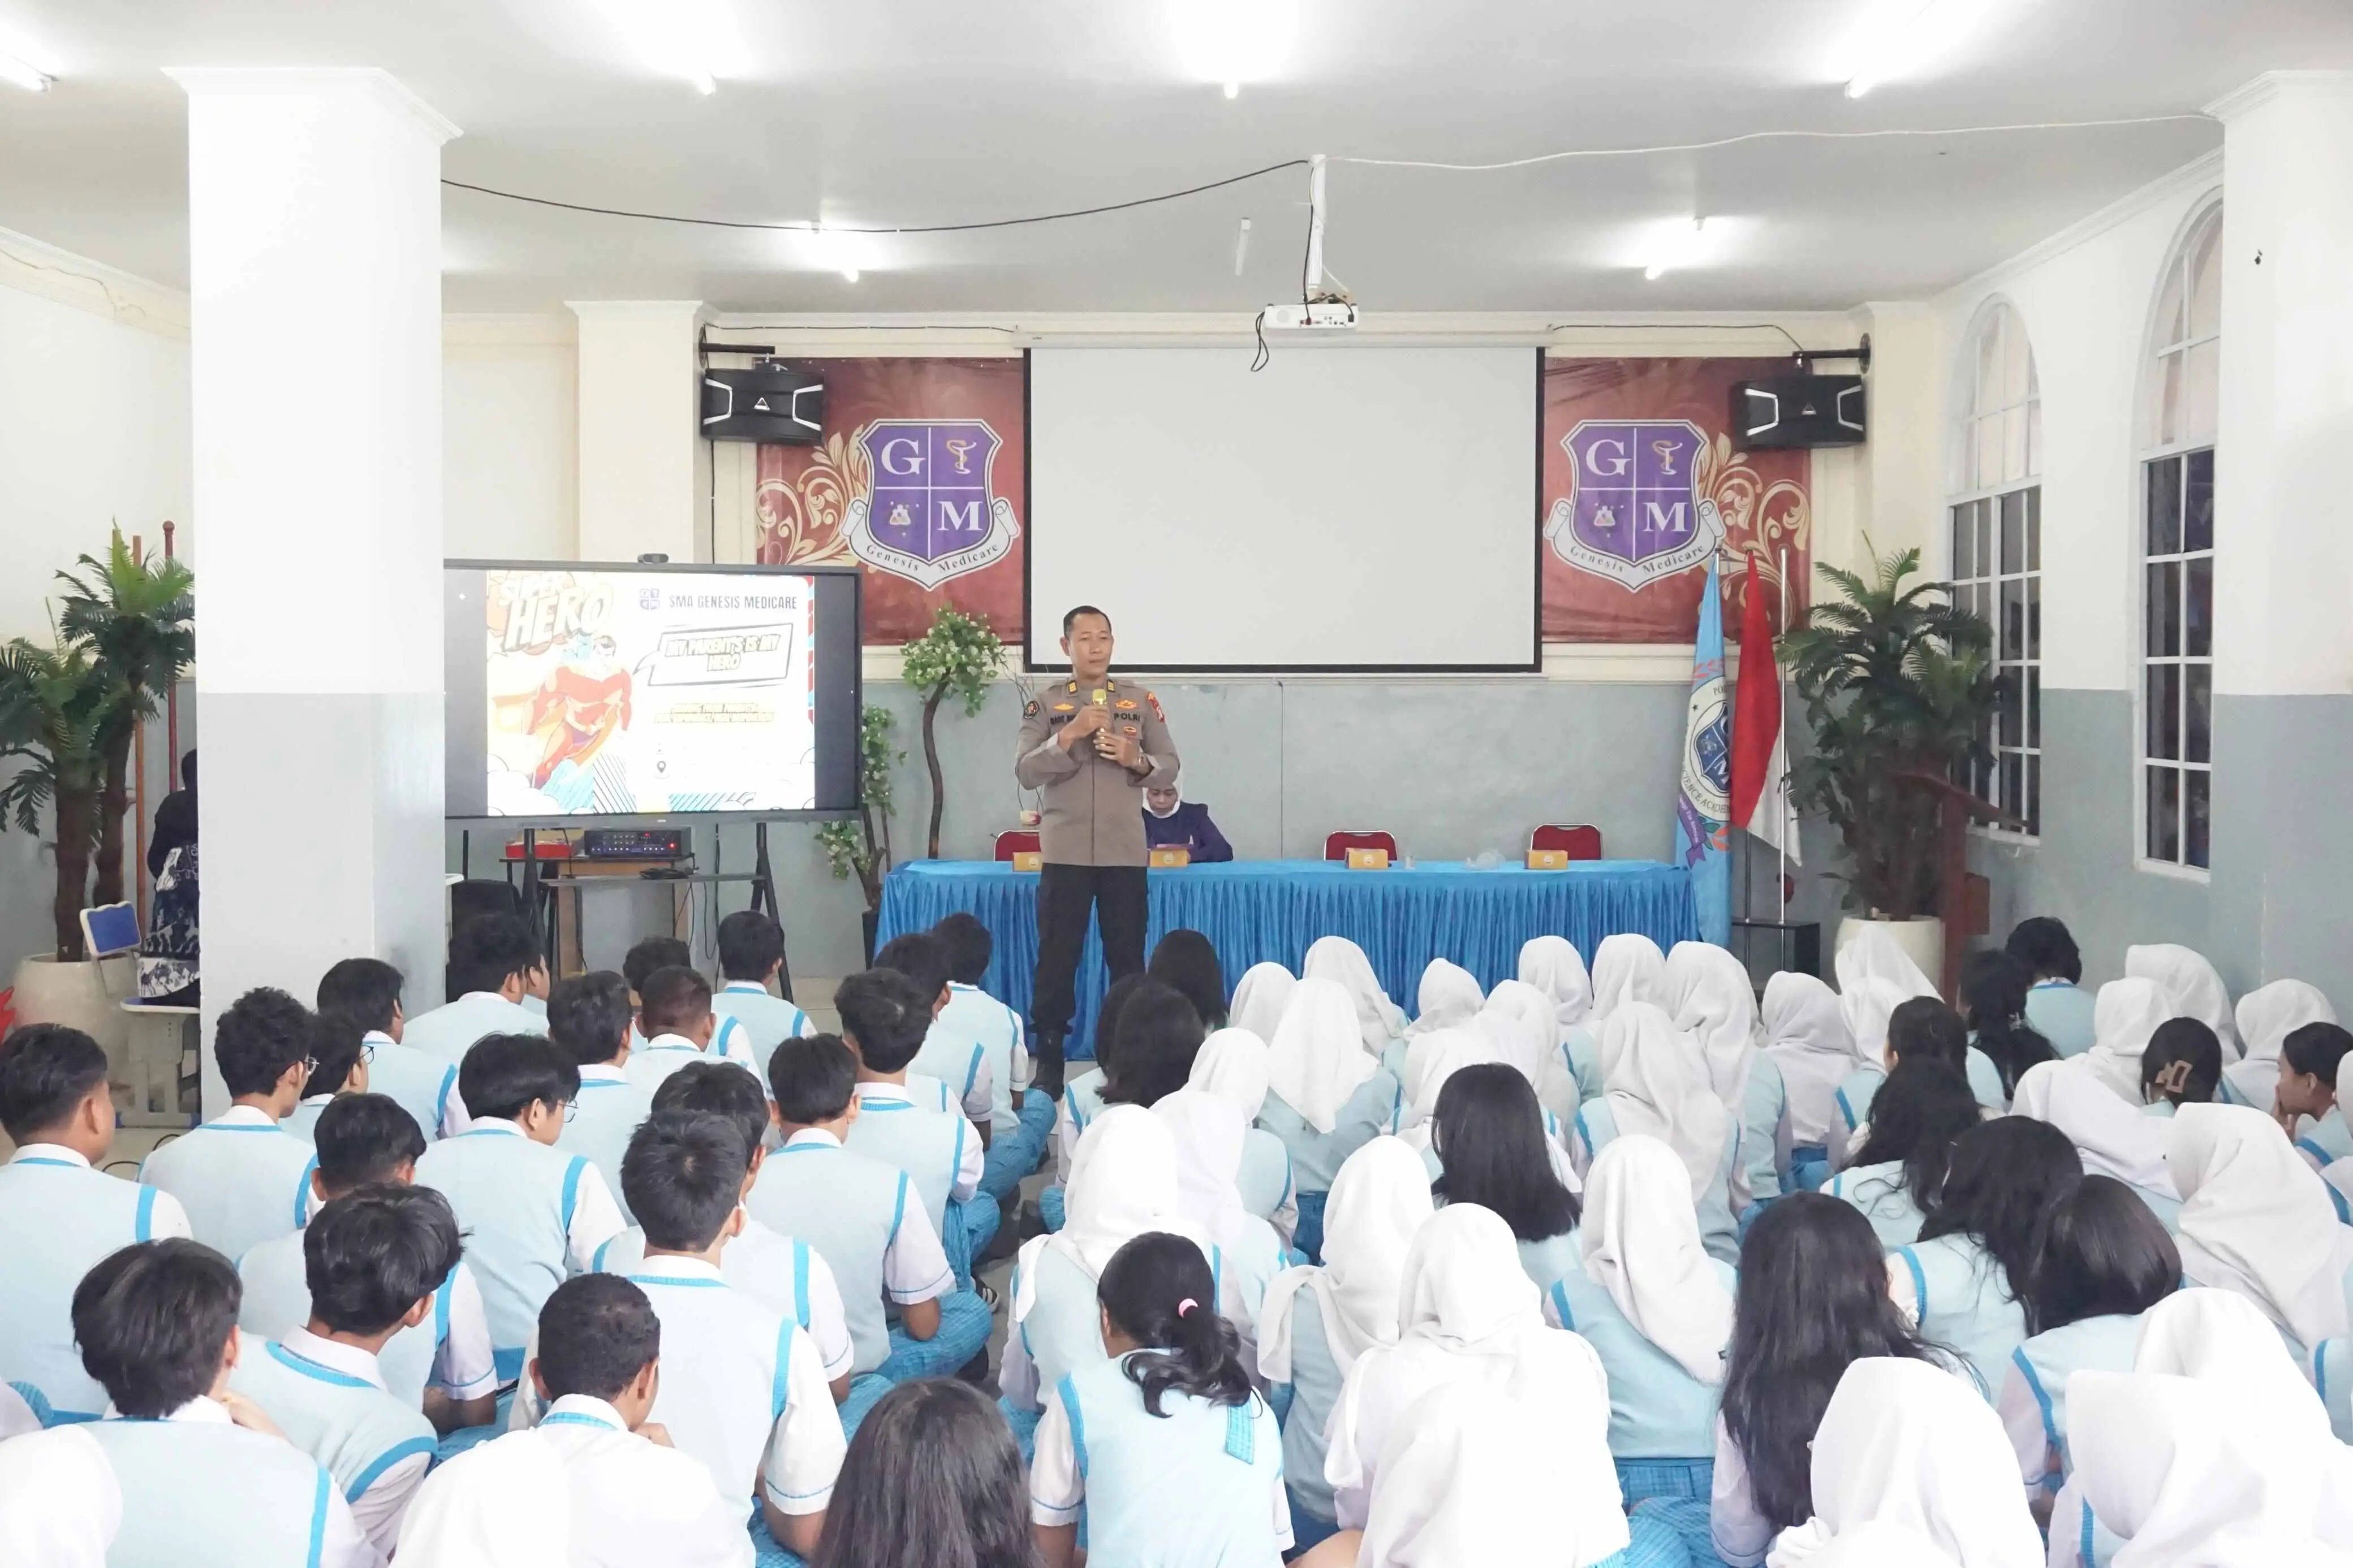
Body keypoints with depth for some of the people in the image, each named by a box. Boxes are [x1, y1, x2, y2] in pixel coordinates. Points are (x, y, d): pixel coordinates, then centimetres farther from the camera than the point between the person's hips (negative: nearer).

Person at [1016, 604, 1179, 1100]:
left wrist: (1137, 760, -13)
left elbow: (1169, 768, 7)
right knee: (1057, 956, 1)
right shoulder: (1045, 705, 3)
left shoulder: (1141, 701, 7)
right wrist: (1069, 735, -18)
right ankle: (1049, 1058, 9)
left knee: (1127, 956, 6)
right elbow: (1025, 773, -6)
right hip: (1066, 851, -1)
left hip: (1125, 852, 1)